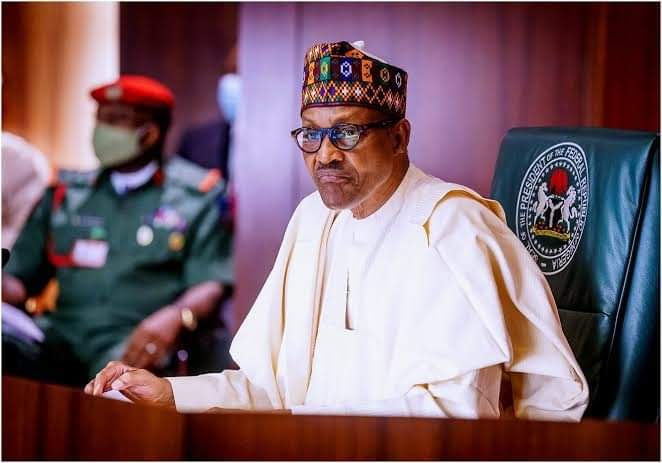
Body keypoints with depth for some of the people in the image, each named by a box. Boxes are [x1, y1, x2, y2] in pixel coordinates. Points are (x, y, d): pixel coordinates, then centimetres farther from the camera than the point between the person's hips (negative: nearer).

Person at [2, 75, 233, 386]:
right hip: (62, 334, 4)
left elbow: (211, 285, 0)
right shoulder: (66, 195, 22)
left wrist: (175, 316, -22)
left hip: (137, 339, -4)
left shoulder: (195, 199, 10)